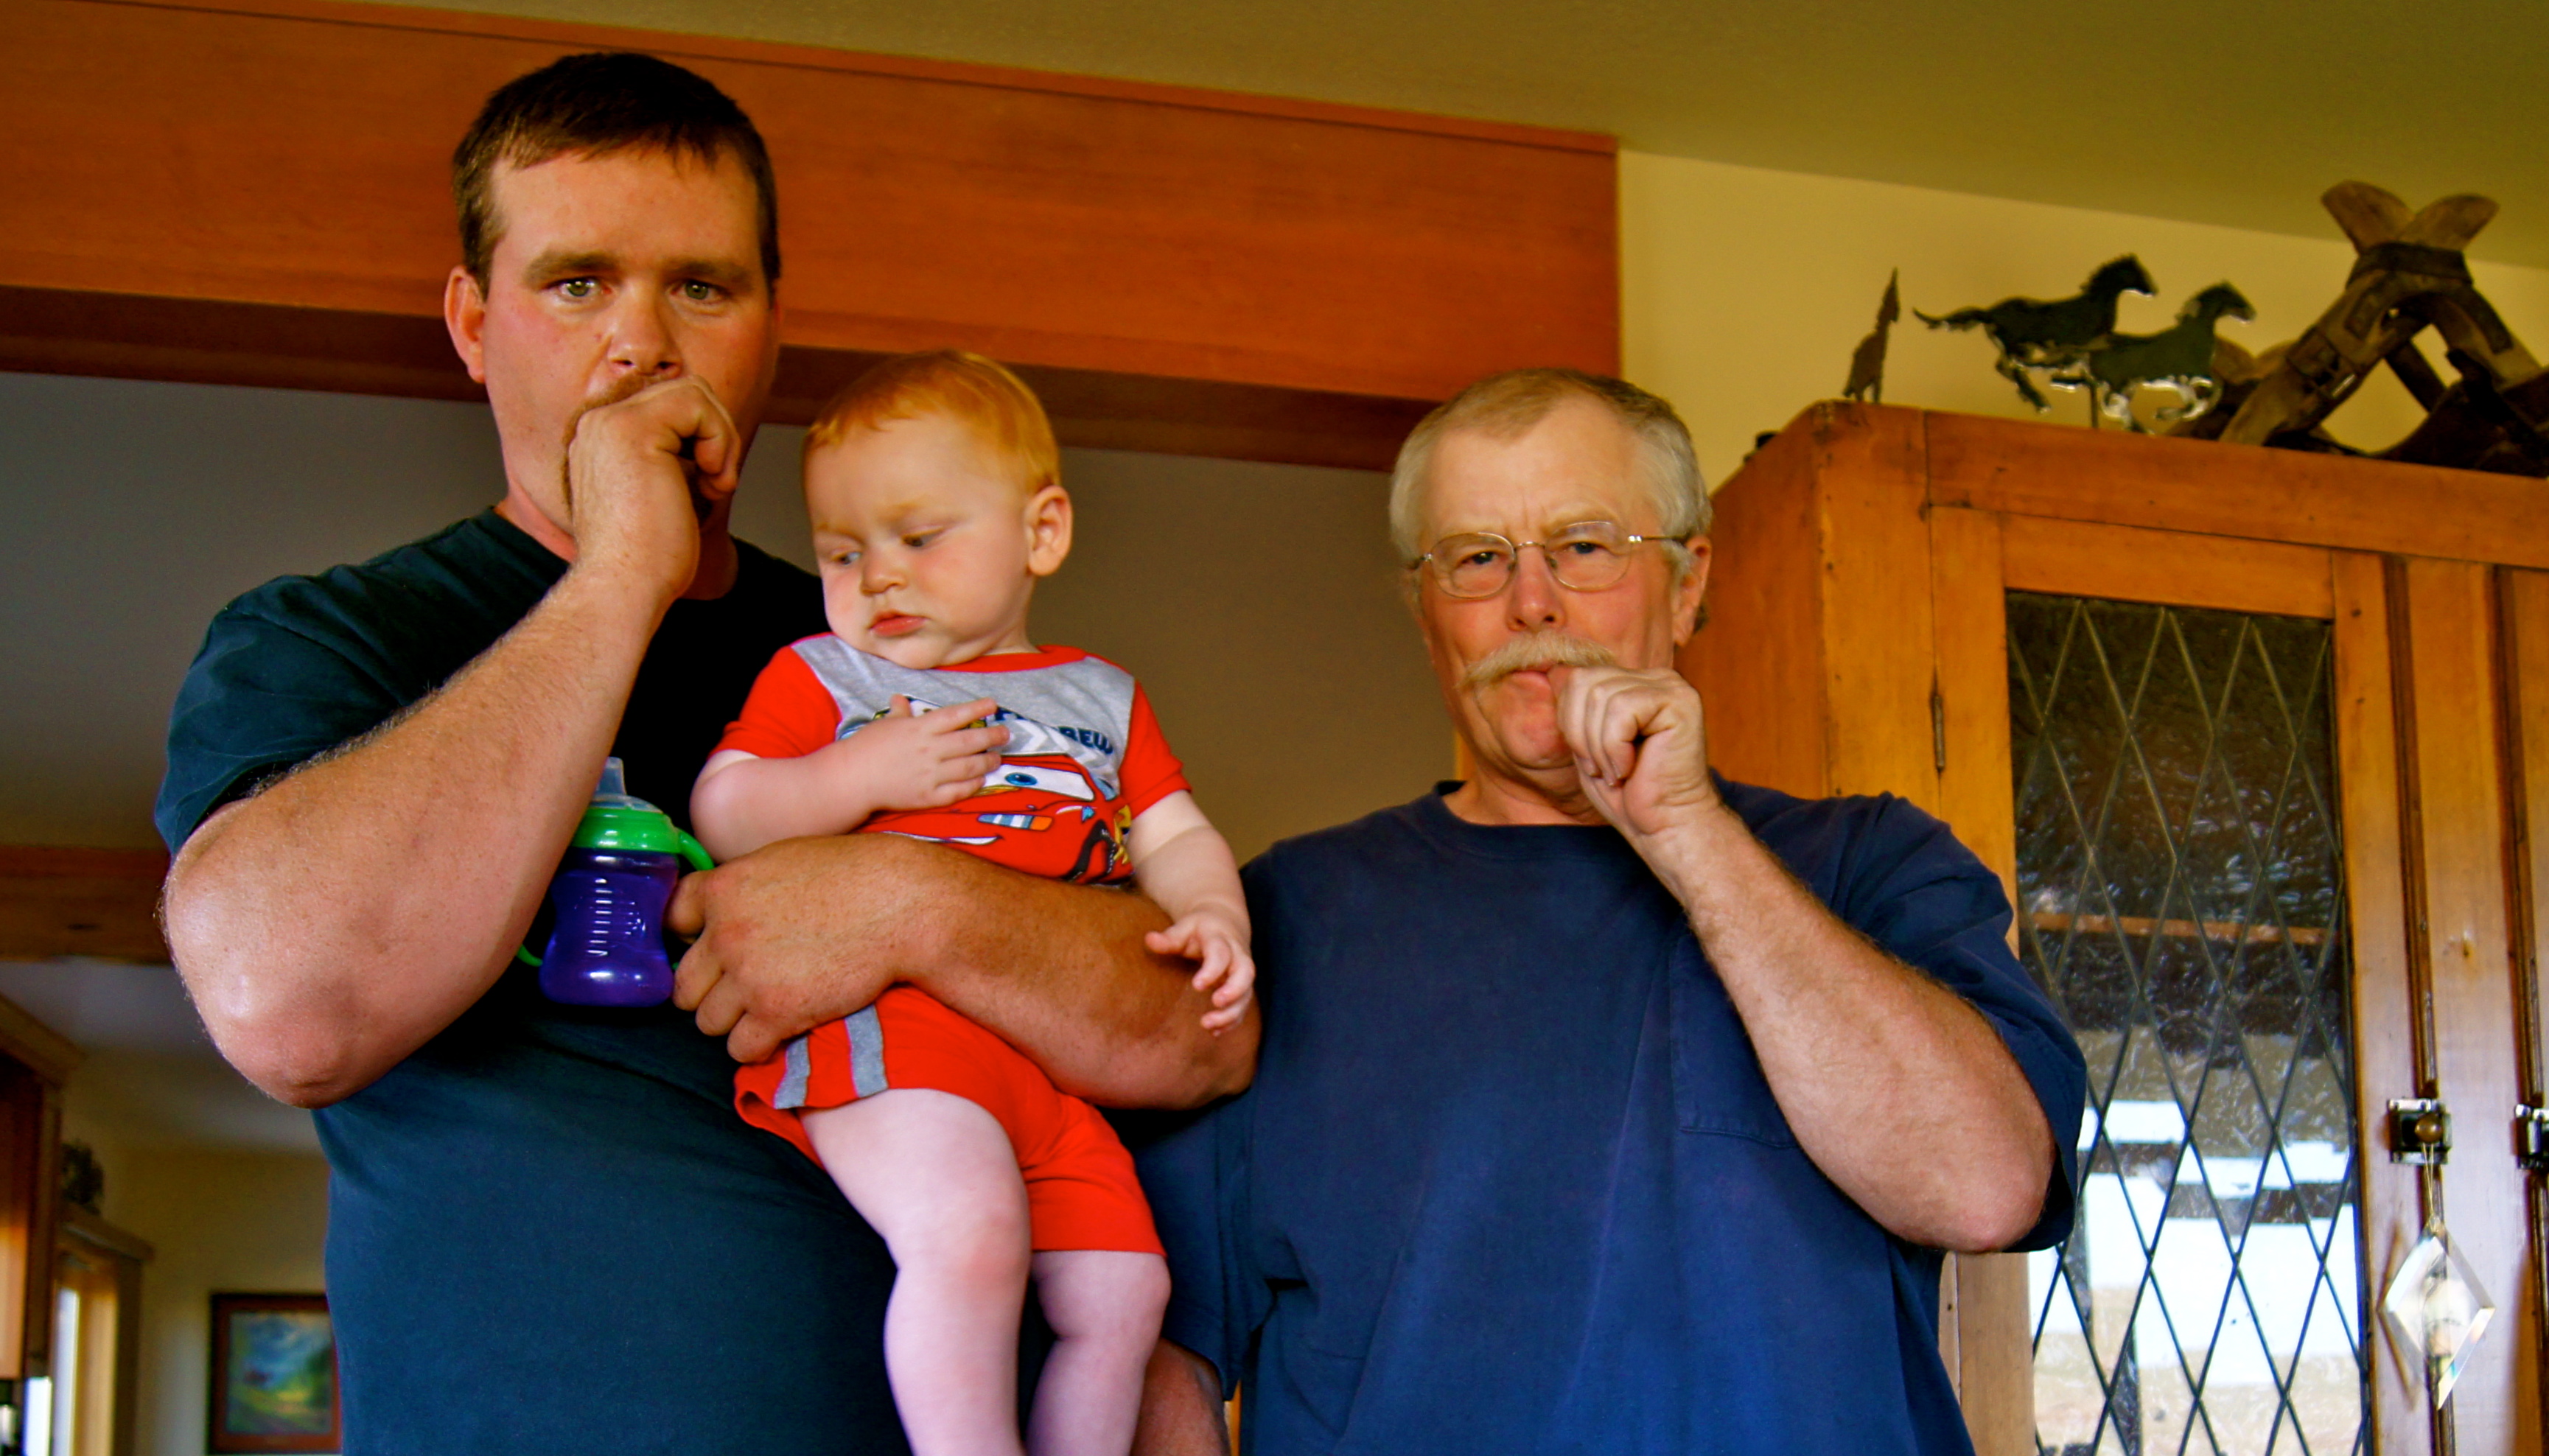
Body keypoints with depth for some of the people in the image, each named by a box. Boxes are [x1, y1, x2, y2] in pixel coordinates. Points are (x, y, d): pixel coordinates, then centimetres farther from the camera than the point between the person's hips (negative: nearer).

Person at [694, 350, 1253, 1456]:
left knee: (1118, 1298, 0)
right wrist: (861, 775, -7)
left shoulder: (1102, 698, 25)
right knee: (969, 1236, -30)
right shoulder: (818, 676, 16)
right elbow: (718, 816, 6)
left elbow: (1176, 837, 22)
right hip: (889, 1022, -5)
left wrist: (1212, 911, 0)